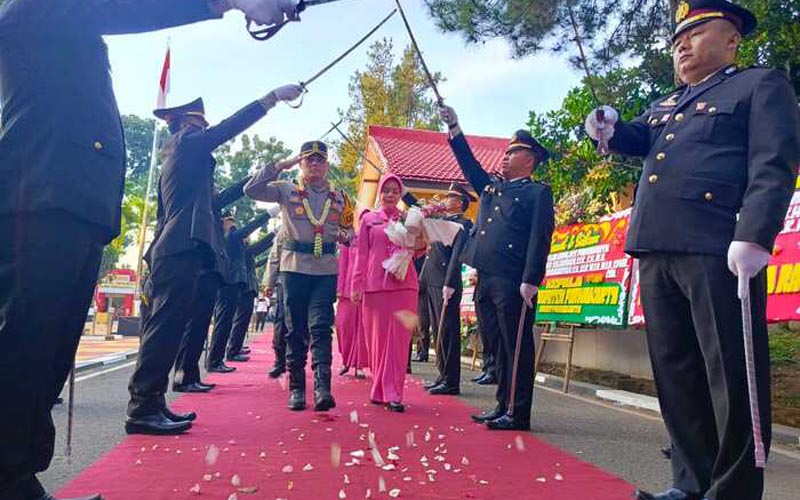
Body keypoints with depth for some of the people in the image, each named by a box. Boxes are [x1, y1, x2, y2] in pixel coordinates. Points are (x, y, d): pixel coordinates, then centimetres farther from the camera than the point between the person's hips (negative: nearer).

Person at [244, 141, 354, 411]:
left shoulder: (339, 198, 13)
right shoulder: (286, 190, 6)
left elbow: (349, 229, 20)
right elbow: (251, 189, -6)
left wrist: (345, 235, -4)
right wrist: (279, 166, -8)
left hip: (326, 269, 1)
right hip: (294, 267, 0)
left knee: (320, 327, -9)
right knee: (295, 330, 4)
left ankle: (322, 388, -15)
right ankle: (296, 388, 12)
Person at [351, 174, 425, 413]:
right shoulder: (369, 219, 12)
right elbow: (362, 254, 10)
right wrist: (357, 285, 2)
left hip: (403, 284, 0)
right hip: (375, 284, 0)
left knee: (398, 339, -4)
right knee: (377, 338, 2)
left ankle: (392, 393, 0)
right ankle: (381, 390, 13)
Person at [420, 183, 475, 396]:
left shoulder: (463, 224, -6)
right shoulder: (442, 221, 20)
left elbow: (456, 255, -15)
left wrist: (449, 284, -22)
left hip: (444, 284, -9)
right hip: (431, 282, 9)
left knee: (448, 332, -6)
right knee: (439, 332, 12)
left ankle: (451, 382, -1)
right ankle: (443, 376, 19)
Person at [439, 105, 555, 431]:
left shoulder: (538, 192, 2)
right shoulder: (491, 188, 23)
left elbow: (539, 238, -7)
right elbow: (469, 165, 22)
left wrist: (530, 281, -17)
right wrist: (454, 128, 12)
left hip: (513, 282, -7)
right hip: (485, 281, 7)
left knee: (516, 348, -2)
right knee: (497, 348, 12)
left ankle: (518, 414, 4)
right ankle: (503, 407, 21)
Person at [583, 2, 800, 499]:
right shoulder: (666, 105, 30)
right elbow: (638, 139, 17)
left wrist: (753, 236, -19)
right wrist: (610, 130, -6)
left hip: (718, 248, -7)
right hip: (657, 252, 7)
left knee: (731, 375, -2)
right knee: (675, 371, 10)